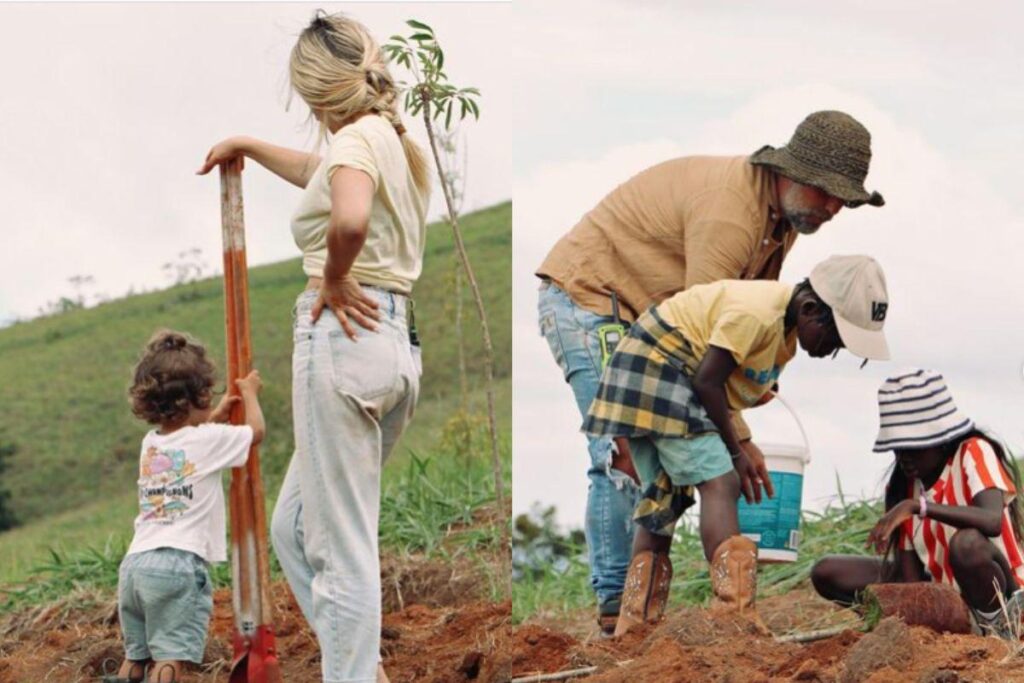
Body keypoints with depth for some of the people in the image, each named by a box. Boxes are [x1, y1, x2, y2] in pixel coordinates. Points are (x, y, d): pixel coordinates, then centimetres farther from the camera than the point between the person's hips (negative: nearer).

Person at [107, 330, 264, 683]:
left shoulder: (150, 444, 16)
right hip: (180, 562, -6)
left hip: (134, 562, 6)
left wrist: (215, 416, 49)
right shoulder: (210, 439, -1)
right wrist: (250, 393, 35)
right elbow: (256, 431, 18)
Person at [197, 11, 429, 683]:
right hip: (398, 347, 9)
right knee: (295, 527, 17)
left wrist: (333, 279, -14)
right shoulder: (400, 142, 18)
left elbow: (349, 219, -32)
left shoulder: (357, 138, -9)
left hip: (345, 341, -9)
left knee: (342, 549, -6)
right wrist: (247, 146, 52)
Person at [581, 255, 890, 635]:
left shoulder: (789, 329, 6)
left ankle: (634, 626, 13)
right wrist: (735, 452, -12)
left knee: (663, 500, 11)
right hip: (656, 365, -11)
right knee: (719, 483, -18)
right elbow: (708, 381, -22)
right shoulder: (756, 313, -25)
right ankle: (736, 612, -28)